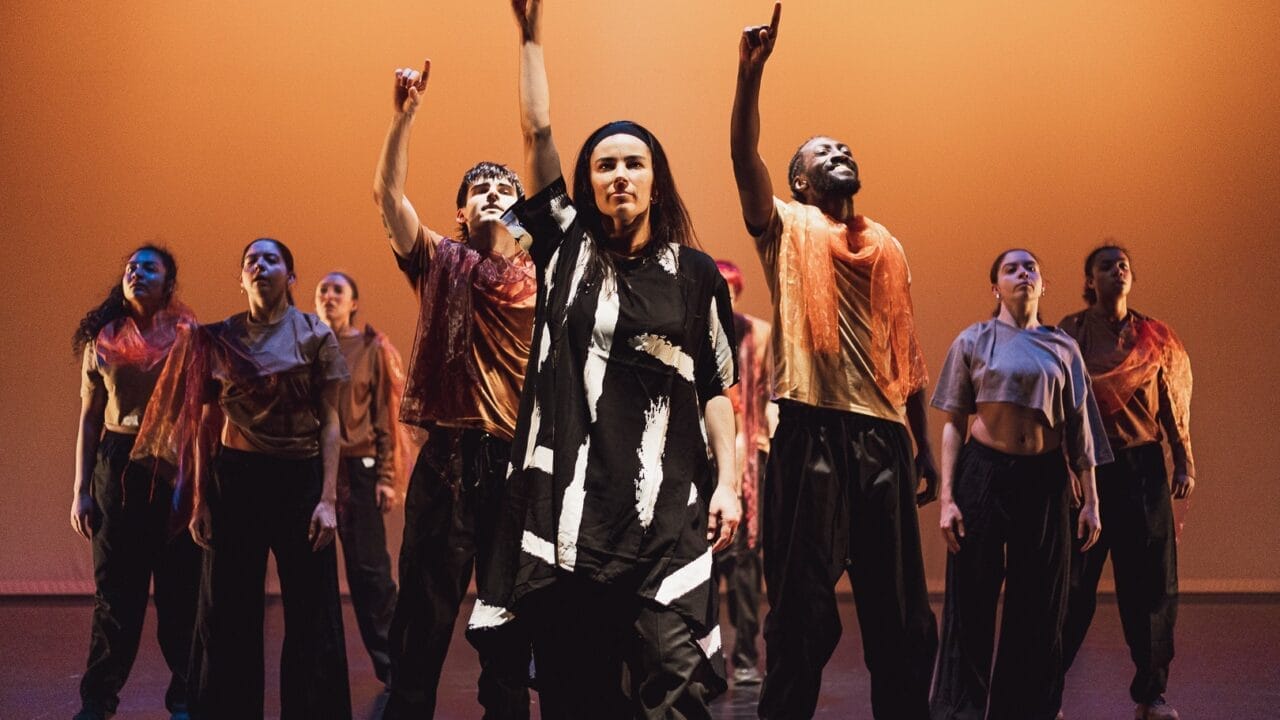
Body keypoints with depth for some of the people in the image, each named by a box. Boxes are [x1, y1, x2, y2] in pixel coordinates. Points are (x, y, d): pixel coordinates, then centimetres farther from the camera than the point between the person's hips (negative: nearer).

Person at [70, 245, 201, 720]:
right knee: (115, 587, 6)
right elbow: (90, 418, 9)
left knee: (180, 586, 3)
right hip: (118, 463, 2)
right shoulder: (102, 340, 7)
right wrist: (80, 489, 4)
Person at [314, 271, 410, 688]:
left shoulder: (372, 349, 2)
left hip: (357, 469, -3)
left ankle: (389, 661, 5)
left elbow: (387, 414, -1)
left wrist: (387, 476, -6)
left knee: (368, 568, -2)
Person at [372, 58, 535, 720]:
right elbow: (388, 193, -5)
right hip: (448, 456, -1)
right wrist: (405, 116, -15)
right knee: (425, 602, 2)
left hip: (521, 461, 1)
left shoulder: (543, 277, 8)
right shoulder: (439, 262, 8)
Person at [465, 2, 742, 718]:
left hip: (665, 510, -1)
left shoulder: (696, 273, 7)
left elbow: (716, 386, 8)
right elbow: (537, 131, 6)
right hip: (568, 503, 1)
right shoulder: (566, 250, 9)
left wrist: (728, 480, -1)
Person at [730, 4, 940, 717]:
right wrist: (750, 73, -25)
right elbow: (745, 160, -12)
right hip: (813, 430, -4)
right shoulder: (787, 229, 7)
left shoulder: (889, 247, 19)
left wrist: (926, 449, 13)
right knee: (803, 603, -1)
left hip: (884, 434, 4)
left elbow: (908, 355, 18)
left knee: (900, 605, 7)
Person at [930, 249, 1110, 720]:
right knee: (971, 603, 1)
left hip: (1045, 478, 2)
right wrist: (947, 498, -7)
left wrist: (1090, 500, 5)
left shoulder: (1063, 347, 9)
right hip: (984, 473, -2)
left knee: (1039, 608, 7)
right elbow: (954, 424, 0)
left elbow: (1079, 429, 9)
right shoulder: (974, 341, 3)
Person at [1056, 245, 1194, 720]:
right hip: (1087, 464, -2)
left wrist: (1185, 464, 5)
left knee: (1151, 582, 4)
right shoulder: (1070, 332, 1)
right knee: (1073, 582, 2)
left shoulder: (1155, 337, 7)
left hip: (1142, 467, 2)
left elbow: (1173, 406, 9)